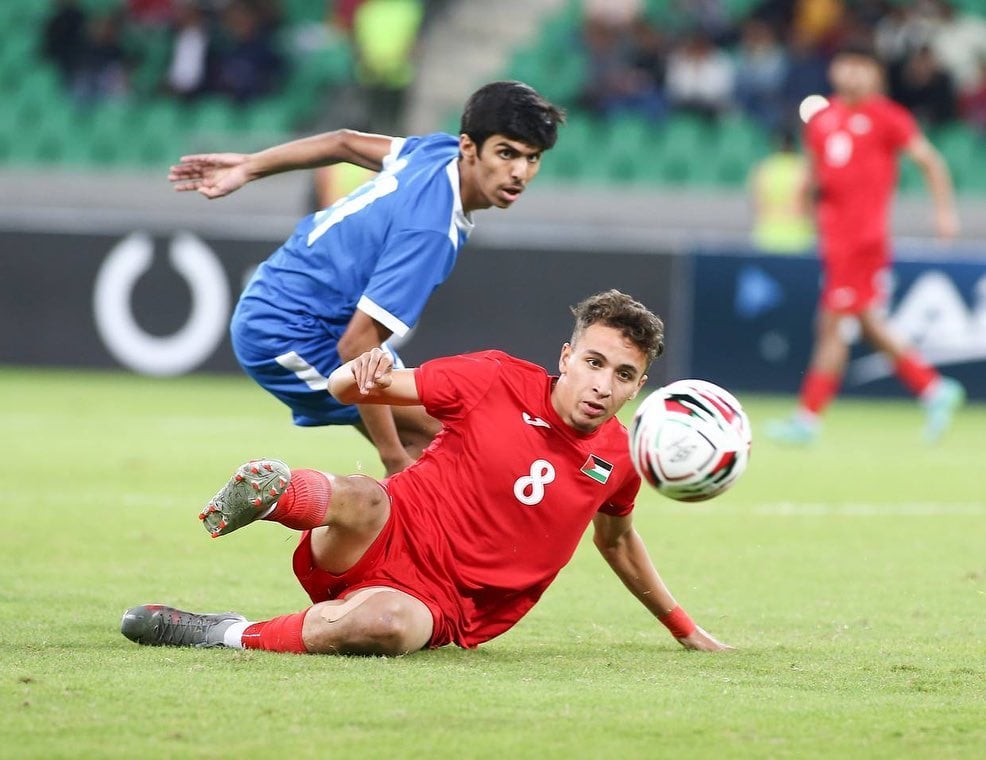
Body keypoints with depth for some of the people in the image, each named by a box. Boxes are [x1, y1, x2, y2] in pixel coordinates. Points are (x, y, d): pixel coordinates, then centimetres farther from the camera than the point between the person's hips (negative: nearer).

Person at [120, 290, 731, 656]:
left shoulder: (617, 458, 6)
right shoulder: (497, 382, -4)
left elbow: (616, 539, 30)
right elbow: (345, 389, 0)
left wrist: (683, 628, 37)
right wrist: (362, 376, -26)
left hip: (443, 609, 2)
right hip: (388, 540, -2)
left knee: (385, 623, -39)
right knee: (363, 498, -43)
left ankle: (233, 636, -28)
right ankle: (269, 495, -26)